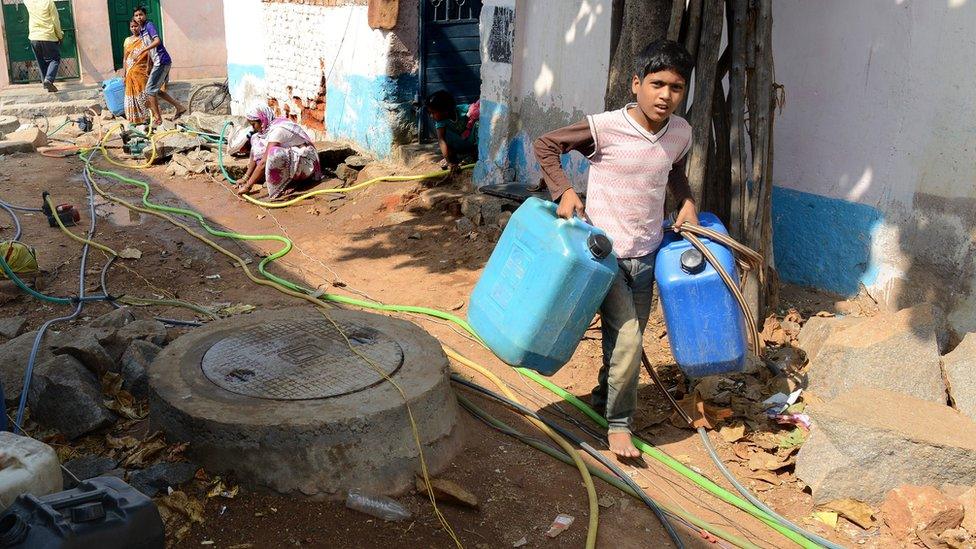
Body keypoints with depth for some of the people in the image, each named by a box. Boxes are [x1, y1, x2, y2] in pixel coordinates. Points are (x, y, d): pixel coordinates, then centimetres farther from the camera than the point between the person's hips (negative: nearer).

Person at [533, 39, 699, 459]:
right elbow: (546, 145, -6)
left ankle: (604, 397, 43)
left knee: (628, 338, 16)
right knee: (627, 339, -12)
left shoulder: (681, 133, -1)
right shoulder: (606, 128, -17)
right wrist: (564, 192, -16)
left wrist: (686, 202, 6)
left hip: (646, 255, 6)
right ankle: (618, 424, 9)